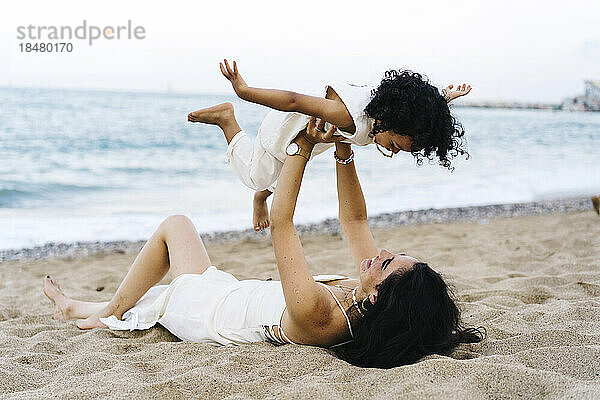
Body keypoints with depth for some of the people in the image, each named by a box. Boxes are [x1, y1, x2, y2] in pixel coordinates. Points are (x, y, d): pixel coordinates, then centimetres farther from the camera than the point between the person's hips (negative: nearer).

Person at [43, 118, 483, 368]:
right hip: (239, 295, 7)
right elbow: (354, 219, -11)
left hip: (207, 311, -7)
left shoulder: (317, 315, -45)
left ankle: (112, 312, 32)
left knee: (176, 224, 15)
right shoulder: (366, 297, -25)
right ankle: (108, 307, 50)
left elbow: (280, 224, -41)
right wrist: (344, 154, -19)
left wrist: (303, 148, -38)